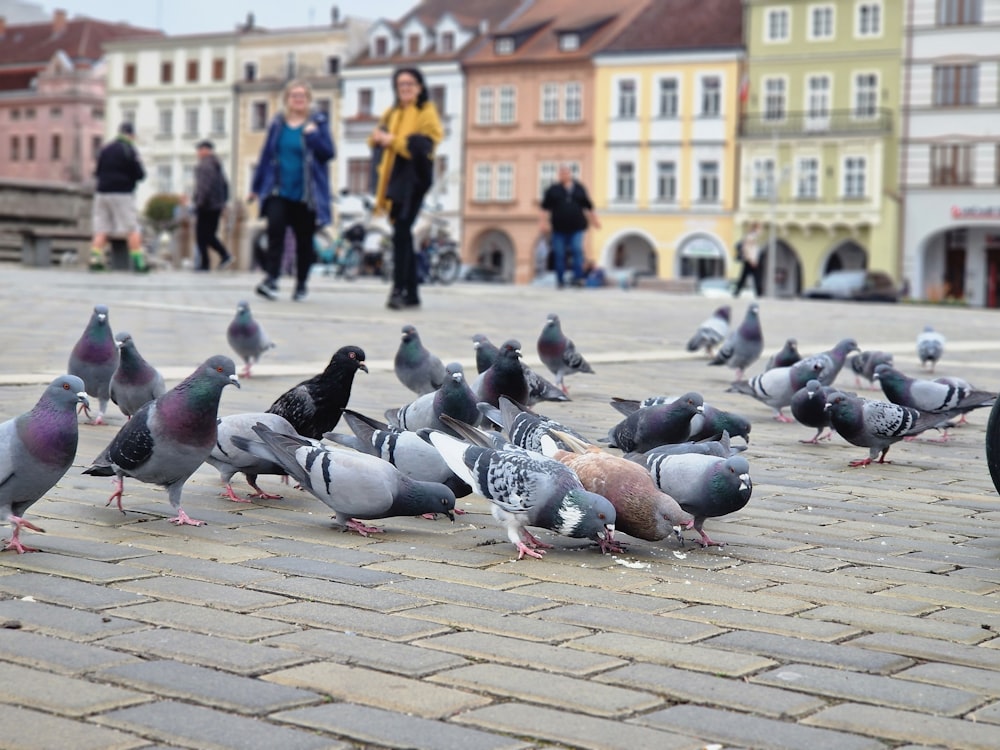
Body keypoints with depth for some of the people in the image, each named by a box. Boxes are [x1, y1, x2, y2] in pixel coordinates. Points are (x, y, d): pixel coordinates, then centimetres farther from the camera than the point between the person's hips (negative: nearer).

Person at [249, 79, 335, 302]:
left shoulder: (318, 123, 2)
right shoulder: (278, 124, 9)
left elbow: (329, 153, -6)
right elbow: (266, 155, 14)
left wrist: (312, 135, -20)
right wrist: (256, 187, 16)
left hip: (306, 194, -1)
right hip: (279, 191, 1)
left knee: (304, 241, 7)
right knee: (275, 230, -18)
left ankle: (301, 285, 18)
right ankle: (271, 279, -20)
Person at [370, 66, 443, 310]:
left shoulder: (426, 112, -1)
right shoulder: (392, 113, 19)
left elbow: (422, 145, -15)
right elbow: (377, 140, 14)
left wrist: (392, 140, -20)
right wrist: (377, 138, -9)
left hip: (414, 177, -7)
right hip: (394, 176, 7)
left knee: (401, 232, -17)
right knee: (402, 235, 8)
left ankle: (399, 289, -20)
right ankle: (412, 292, 13)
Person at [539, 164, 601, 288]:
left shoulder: (579, 188, 12)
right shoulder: (553, 189, 5)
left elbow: (588, 207, 19)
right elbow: (545, 208, 4)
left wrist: (593, 220, 21)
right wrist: (544, 222, -6)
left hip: (576, 228, 1)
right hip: (559, 229, -1)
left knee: (577, 251, -13)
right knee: (559, 255, 1)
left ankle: (578, 278, -13)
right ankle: (560, 281, 11)